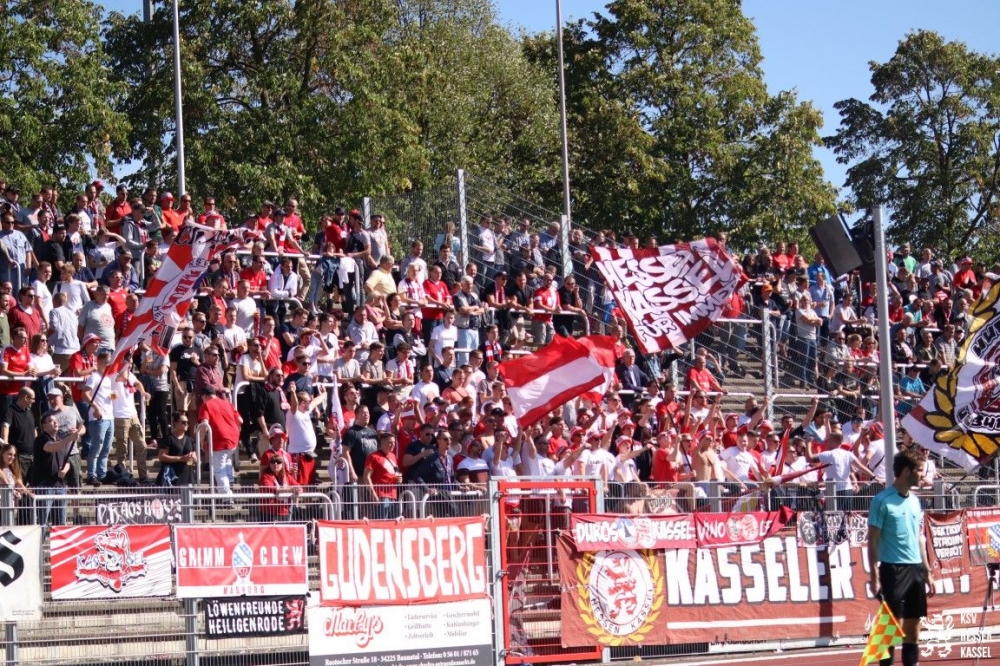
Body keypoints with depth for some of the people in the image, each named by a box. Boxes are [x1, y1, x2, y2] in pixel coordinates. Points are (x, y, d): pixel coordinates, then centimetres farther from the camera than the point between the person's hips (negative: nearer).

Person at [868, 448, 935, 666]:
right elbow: (873, 539, -7)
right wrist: (874, 575, -12)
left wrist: (927, 572, 15)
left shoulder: (915, 501, 13)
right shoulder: (882, 500, -7)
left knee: (913, 626, 7)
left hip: (916, 569, 6)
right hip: (893, 569, -6)